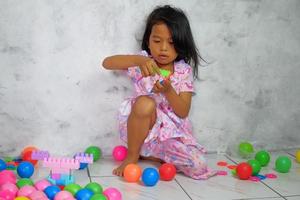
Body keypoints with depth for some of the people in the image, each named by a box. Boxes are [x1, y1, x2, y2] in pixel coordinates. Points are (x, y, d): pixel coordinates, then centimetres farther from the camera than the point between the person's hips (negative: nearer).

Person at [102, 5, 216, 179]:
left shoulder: (184, 71, -2)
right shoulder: (142, 61, -4)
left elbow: (183, 112, -8)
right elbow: (107, 63, -18)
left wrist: (168, 91, -27)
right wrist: (138, 60, -33)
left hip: (172, 132, 2)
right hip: (144, 128, -2)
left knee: (198, 166, -16)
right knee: (145, 103, -35)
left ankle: (148, 153, 5)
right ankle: (132, 156, -13)